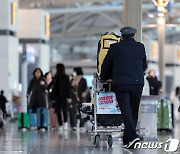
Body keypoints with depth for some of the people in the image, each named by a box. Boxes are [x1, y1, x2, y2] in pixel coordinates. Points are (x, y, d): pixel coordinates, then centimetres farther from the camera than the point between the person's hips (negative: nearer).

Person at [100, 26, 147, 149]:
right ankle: (127, 140, 11)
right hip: (138, 83, 2)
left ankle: (133, 136, -24)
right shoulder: (140, 47, 12)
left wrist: (104, 79, 32)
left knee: (126, 111, -7)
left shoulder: (115, 48, 5)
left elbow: (105, 66, 14)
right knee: (133, 111, 9)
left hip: (121, 84, -2)